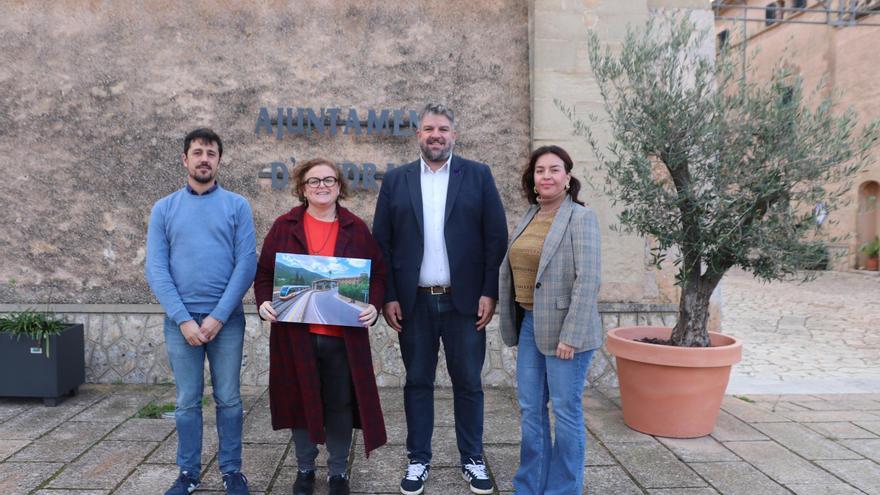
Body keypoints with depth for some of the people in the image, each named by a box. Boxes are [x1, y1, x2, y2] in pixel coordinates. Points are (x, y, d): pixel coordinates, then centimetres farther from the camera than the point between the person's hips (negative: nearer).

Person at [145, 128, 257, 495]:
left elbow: (247, 264, -5)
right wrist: (183, 318, -11)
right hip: (180, 320, 1)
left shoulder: (237, 206, 2)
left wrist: (218, 316, -12)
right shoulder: (164, 208, 6)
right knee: (187, 402, 10)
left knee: (229, 399, 7)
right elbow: (155, 269, -1)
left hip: (227, 319, -1)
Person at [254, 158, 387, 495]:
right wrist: (264, 302, -11)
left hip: (343, 336, 0)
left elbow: (377, 274, 5)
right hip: (295, 333, 0)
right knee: (301, 402, 12)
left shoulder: (356, 229, 5)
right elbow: (264, 272, 6)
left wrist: (373, 306, -11)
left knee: (340, 404, 7)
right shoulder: (284, 226, 4)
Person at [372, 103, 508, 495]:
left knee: (468, 383, 9)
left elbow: (496, 237, -1)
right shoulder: (395, 181, 6)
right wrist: (388, 296, -2)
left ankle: (472, 460, 25)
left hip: (464, 300, -1)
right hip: (414, 302, 1)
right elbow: (382, 242, 4)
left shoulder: (478, 176, 3)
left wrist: (489, 293, -7)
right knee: (417, 383, 11)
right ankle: (418, 460, 25)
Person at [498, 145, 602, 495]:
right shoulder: (529, 218, 11)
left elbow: (587, 280, -16)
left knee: (565, 410, 5)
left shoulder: (580, 218, -10)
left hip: (563, 327, -6)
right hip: (529, 323, 7)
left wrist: (570, 335, -19)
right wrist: (514, 320, 9)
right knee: (530, 408, 13)